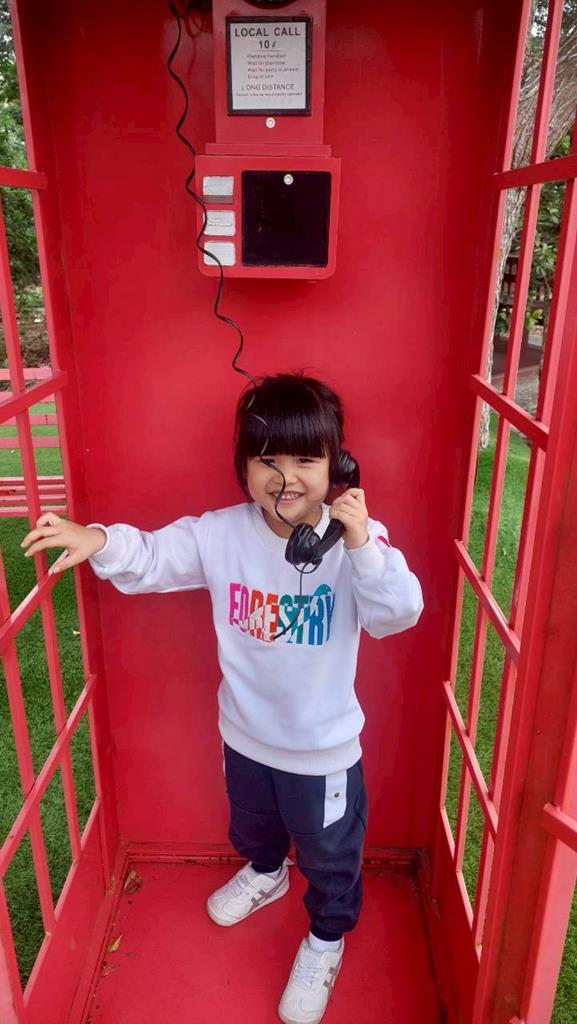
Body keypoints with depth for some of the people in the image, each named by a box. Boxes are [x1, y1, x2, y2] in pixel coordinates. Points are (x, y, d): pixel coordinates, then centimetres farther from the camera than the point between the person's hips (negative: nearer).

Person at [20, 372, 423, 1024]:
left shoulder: (358, 538, -24)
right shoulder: (220, 534, -15)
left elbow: (398, 614, -32)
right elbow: (152, 559, -8)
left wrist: (362, 547, -47)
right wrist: (99, 542, -26)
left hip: (324, 745, -4)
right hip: (245, 732, 4)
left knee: (329, 852, 21)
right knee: (253, 823, 35)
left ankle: (326, 936, 52)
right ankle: (265, 873, 69)